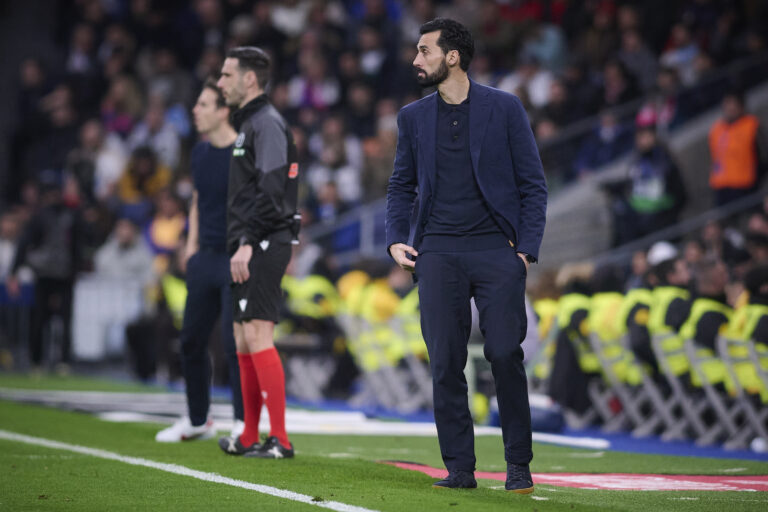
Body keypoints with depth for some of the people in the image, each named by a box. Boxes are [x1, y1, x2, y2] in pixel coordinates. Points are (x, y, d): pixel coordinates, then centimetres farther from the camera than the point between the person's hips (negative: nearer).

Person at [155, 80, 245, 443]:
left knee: (234, 341, -9)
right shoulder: (199, 153, 11)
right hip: (205, 257, 7)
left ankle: (243, 423, 0)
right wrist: (193, 242, 16)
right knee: (191, 340, 10)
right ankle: (197, 420, 23)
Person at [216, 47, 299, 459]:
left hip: (263, 246, -10)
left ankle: (279, 439, -14)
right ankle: (249, 438, 17)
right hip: (250, 249, 10)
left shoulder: (267, 123, -11)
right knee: (243, 340, 12)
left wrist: (247, 243, -22)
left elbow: (270, 191, -20)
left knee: (257, 336, -14)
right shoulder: (248, 123, 21)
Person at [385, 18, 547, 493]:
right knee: (445, 363, -1)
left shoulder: (504, 108, 2)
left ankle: (519, 466, 4)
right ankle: (459, 468, 6)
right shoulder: (414, 117, 12)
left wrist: (527, 248, -6)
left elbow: (533, 184, 3)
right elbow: (402, 186, 20)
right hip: (439, 253, 3)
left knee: (505, 355, -8)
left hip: (496, 249, -3)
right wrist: (396, 239, 4)